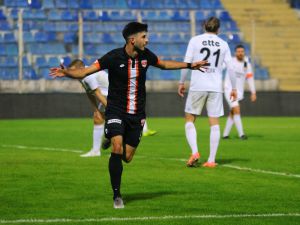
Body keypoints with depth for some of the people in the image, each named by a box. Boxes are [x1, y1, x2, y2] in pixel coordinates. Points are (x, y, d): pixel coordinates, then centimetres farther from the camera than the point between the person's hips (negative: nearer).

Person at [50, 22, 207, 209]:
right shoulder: (114, 57, -15)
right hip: (116, 111, -4)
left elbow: (165, 64, 21)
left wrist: (189, 65, 22)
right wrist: (67, 73, -37)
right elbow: (85, 72, -18)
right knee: (117, 148, -23)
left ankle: (111, 141, 40)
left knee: (127, 157, 2)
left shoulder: (146, 55, -2)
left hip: (137, 114, 4)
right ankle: (117, 195, -12)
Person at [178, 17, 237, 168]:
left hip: (197, 86, -2)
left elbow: (186, 63, -3)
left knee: (189, 120, 9)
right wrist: (234, 88, 12)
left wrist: (181, 83, 5)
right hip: (216, 88, 2)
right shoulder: (223, 44, 7)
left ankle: (194, 152, -10)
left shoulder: (195, 40, 2)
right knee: (214, 124, 5)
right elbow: (230, 67, 5)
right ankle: (211, 160, 1)